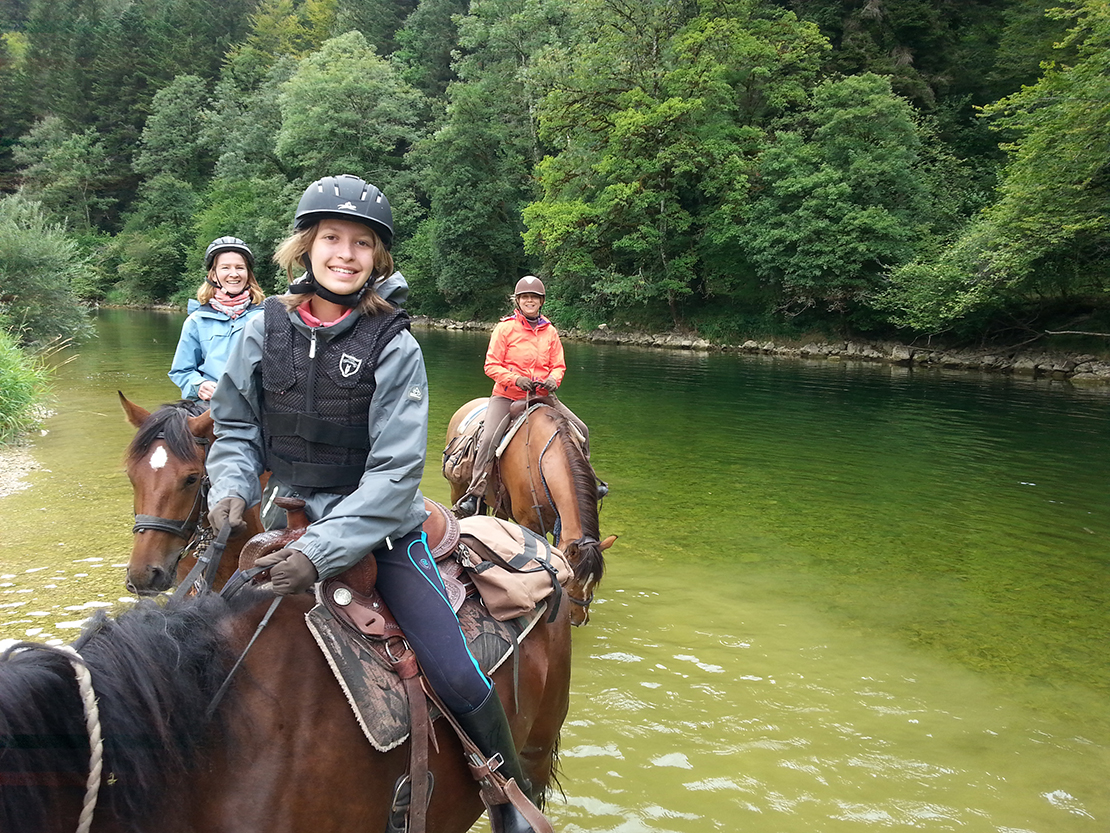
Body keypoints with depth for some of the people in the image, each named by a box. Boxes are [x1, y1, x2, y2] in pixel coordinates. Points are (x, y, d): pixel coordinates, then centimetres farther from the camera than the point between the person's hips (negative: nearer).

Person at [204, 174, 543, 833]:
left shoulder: (394, 347, -12)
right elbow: (237, 429, 8)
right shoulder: (265, 332, -2)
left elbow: (395, 470, -18)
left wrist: (322, 552, -28)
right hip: (289, 519, 4)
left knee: (461, 681, -10)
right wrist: (231, 488, -13)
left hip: (381, 529, -3)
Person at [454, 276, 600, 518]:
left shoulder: (550, 331, 6)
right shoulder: (505, 327, -5)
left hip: (542, 396, 4)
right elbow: (492, 365, -7)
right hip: (507, 396, -4)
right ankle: (474, 494, -15)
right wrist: (516, 379, -23)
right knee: (488, 439, -24)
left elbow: (558, 365, 11)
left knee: (581, 429, 1)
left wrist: (553, 380, -13)